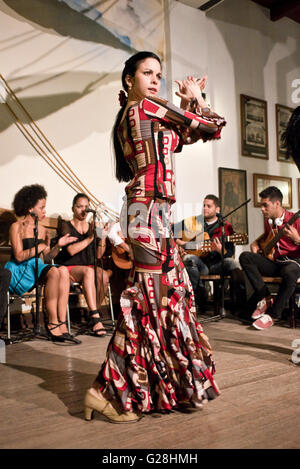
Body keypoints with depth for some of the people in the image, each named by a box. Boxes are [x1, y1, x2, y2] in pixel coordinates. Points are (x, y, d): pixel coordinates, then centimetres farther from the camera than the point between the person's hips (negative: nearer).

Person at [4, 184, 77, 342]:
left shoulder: (42, 230, 17)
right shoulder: (17, 227, -1)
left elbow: (47, 257, 13)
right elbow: (19, 256, -10)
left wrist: (58, 245, -3)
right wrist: (41, 246, -13)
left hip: (37, 268, 6)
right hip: (19, 271, -6)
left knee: (63, 270, -26)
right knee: (54, 272, -32)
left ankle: (61, 322, -32)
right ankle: (52, 323, -27)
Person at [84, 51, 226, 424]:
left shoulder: (127, 118, 20)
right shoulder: (147, 107, -7)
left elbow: (179, 138, 24)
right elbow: (212, 127, -3)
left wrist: (189, 102, 21)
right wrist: (195, 100, 14)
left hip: (147, 213, 10)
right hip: (150, 213, -10)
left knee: (169, 292, 15)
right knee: (150, 299, -6)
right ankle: (109, 390, 2)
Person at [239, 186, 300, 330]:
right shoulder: (268, 221, 9)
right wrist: (256, 242, 12)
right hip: (273, 261, 6)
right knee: (245, 257, -16)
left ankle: (273, 314, -23)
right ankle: (266, 299, -18)